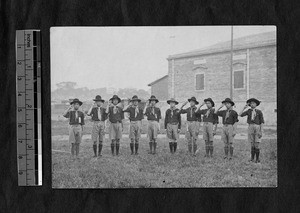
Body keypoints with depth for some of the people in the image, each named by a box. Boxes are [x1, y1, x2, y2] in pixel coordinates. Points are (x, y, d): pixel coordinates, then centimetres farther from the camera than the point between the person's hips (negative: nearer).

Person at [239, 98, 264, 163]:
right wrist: (244, 107, -2)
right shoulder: (249, 111, 7)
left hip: (257, 128, -3)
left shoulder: (259, 112, -2)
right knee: (252, 145, 3)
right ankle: (252, 158, 7)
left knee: (256, 145, -6)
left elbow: (262, 122, -3)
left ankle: (257, 159, 2)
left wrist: (261, 131, -10)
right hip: (250, 128, 3)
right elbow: (240, 114, 0)